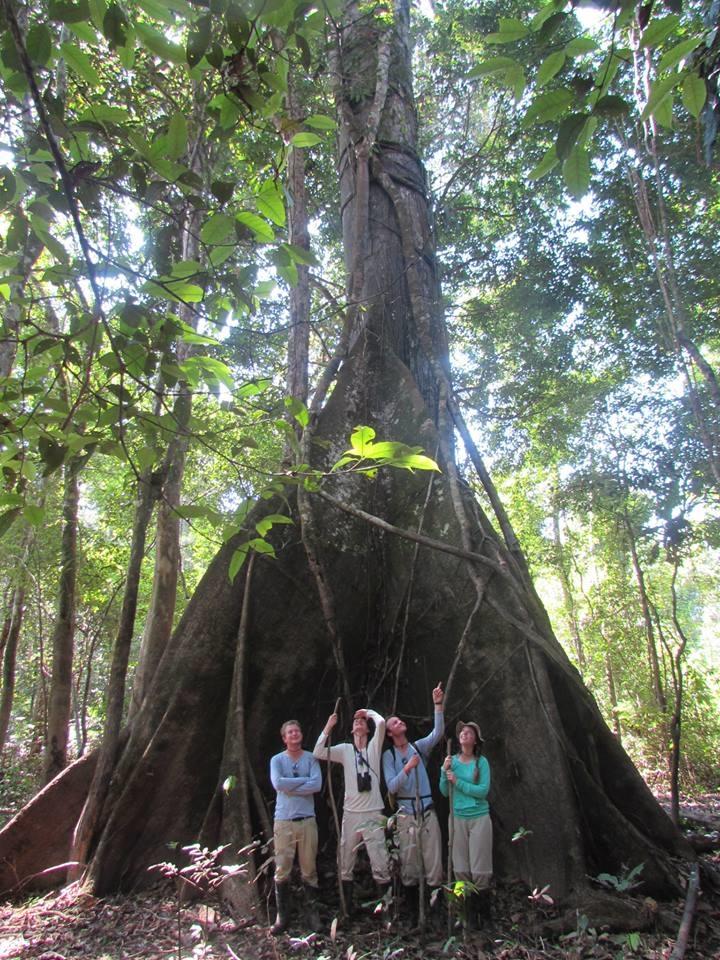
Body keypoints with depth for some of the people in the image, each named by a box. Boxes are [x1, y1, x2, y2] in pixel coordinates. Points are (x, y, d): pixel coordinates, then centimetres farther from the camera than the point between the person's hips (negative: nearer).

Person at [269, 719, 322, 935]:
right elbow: (278, 783, -15)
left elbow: (317, 785, -12)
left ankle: (312, 913, 21)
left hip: (307, 819, 0)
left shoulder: (311, 758, 3)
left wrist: (289, 787, -12)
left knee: (309, 869, 7)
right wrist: (304, 780, -10)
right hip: (283, 820, 0)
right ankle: (282, 916, 14)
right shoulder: (277, 760, 2)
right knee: (282, 870, 2)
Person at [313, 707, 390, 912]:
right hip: (350, 813, 2)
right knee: (345, 864, 13)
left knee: (380, 864, -4)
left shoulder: (374, 746, 2)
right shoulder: (345, 749, 5)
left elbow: (381, 722, -15)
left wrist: (368, 712, 2)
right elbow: (318, 753, -7)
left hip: (373, 813, -2)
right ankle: (346, 906, 28)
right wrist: (328, 727, -8)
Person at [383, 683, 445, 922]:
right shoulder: (388, 756, 2)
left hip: (427, 812, 2)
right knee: (408, 864, 4)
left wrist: (438, 705, -20)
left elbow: (438, 732, -10)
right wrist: (407, 768, -21)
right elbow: (391, 787, -7)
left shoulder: (420, 747, 7)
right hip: (405, 815, -1)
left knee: (434, 862, 0)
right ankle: (410, 907, 18)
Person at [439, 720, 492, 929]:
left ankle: (485, 911, 18)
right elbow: (445, 792, 3)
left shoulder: (481, 762, -5)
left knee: (479, 869, 0)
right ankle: (469, 917, 17)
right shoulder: (452, 761, 3)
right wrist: (444, 772, -13)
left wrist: (457, 781, -16)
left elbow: (483, 790, -14)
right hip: (458, 818, 3)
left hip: (479, 818, -3)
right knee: (461, 869, 6)